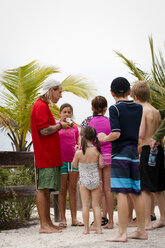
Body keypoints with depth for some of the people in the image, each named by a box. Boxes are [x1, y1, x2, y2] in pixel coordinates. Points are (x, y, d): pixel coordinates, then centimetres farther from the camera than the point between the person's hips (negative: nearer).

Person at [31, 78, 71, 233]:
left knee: (46, 189, 11)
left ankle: (48, 223, 15)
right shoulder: (41, 106, -12)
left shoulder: (43, 106, 21)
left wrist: (59, 125, 15)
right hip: (45, 156, -10)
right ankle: (44, 225, -8)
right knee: (43, 189, -9)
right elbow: (44, 130, -19)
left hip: (49, 155, 10)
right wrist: (60, 126, -6)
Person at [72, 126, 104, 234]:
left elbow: (75, 165, 4)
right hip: (95, 180, 2)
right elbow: (101, 165, -6)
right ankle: (99, 228, 4)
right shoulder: (97, 151, -8)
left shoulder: (79, 153, -10)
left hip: (84, 180, -1)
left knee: (85, 205, 3)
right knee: (96, 205, 7)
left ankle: (86, 228, 3)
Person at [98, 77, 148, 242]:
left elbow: (116, 133, -16)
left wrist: (104, 138, 1)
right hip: (134, 154, 6)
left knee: (121, 193, -7)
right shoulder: (139, 108, 10)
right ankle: (141, 230, 15)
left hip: (120, 154, -6)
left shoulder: (115, 108, -7)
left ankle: (122, 233, -9)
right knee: (136, 193, 11)